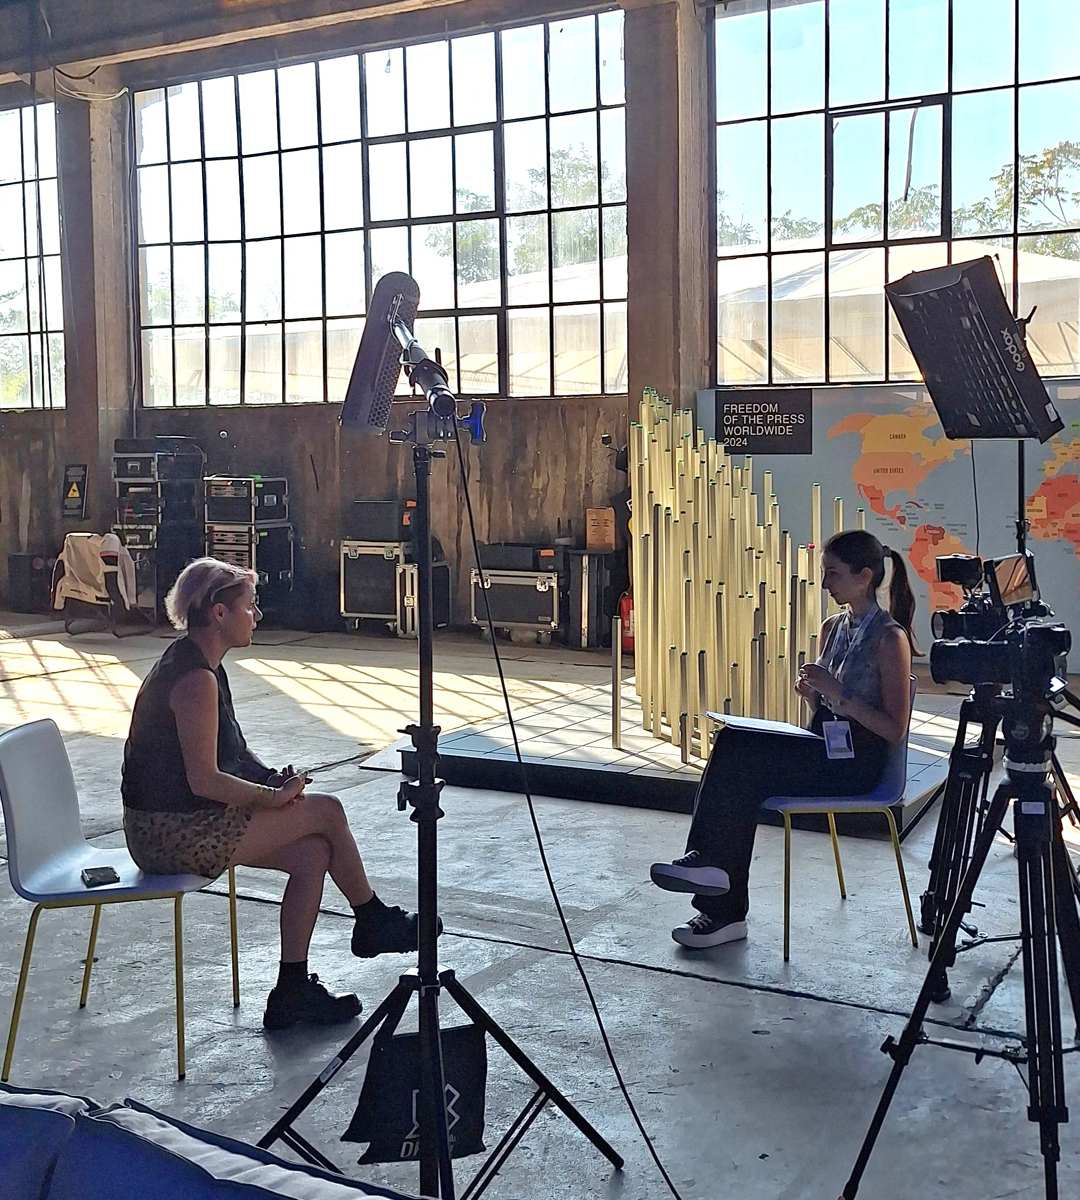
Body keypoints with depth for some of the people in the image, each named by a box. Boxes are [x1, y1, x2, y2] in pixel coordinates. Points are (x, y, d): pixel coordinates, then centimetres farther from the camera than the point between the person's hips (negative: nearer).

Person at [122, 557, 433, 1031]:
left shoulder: (199, 664, 11)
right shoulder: (195, 677, -22)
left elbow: (228, 751, 20)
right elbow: (204, 781, -24)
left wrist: (273, 780, 2)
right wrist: (273, 796, -11)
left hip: (177, 823, 10)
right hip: (171, 835, -10)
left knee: (312, 853, 4)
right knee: (326, 811, -4)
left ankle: (292, 993, 10)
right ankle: (373, 922, 19)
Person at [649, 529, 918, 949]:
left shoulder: (890, 638, -8)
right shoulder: (833, 628, 15)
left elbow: (895, 729, -12)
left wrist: (837, 693, -19)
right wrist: (812, 692, 0)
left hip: (857, 761, -7)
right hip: (823, 749, 7)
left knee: (737, 750, -25)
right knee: (737, 760, -20)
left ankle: (710, 861, -14)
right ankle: (724, 911, -17)